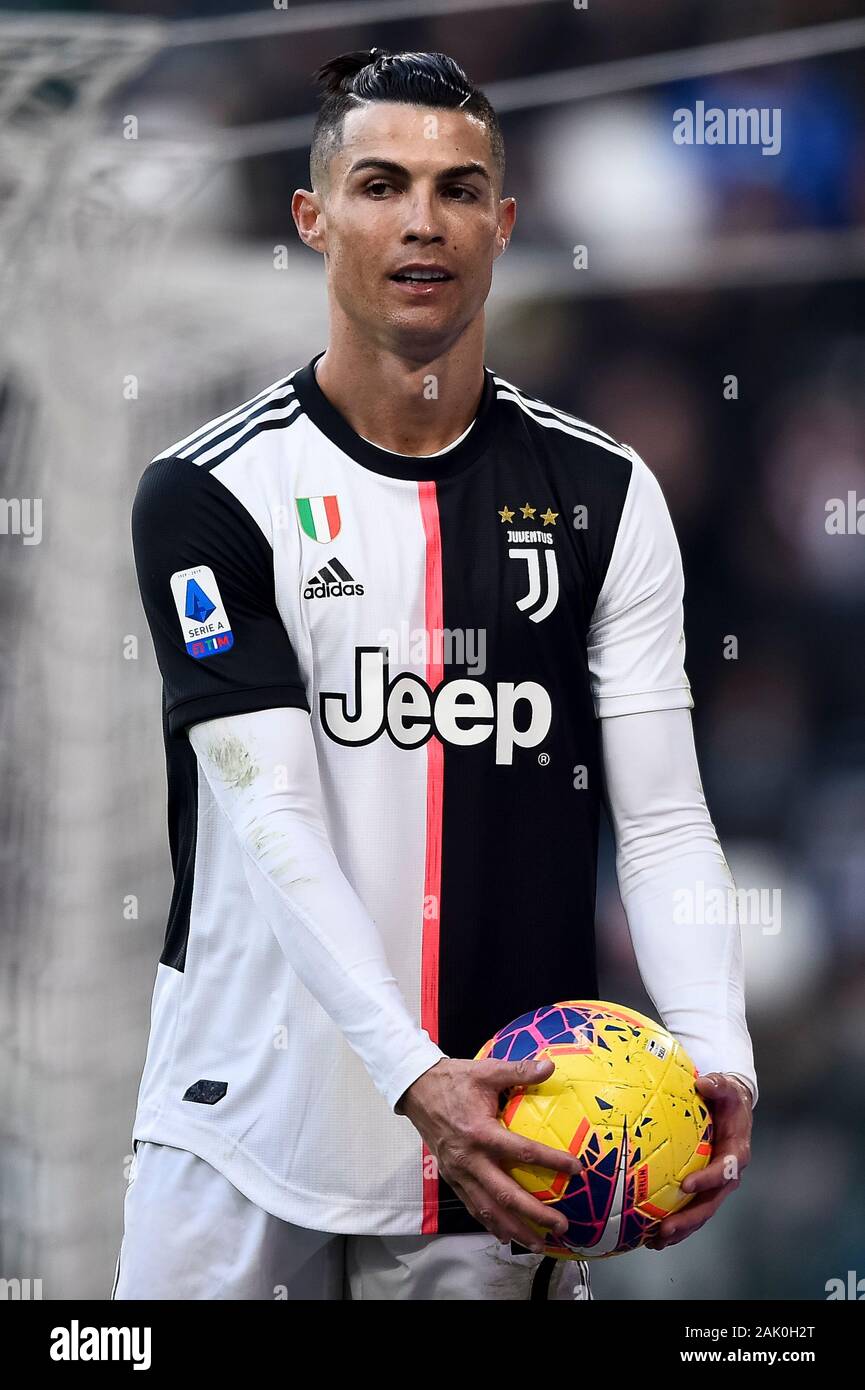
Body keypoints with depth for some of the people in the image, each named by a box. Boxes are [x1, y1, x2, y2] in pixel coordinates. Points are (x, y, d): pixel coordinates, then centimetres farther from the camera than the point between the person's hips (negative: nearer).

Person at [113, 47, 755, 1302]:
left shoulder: (605, 495, 4)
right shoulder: (211, 495, -4)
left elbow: (662, 816, -1)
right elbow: (274, 822, -14)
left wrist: (716, 1055, -20)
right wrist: (416, 1077, -28)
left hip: (501, 1148, 2)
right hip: (244, 1144, -1)